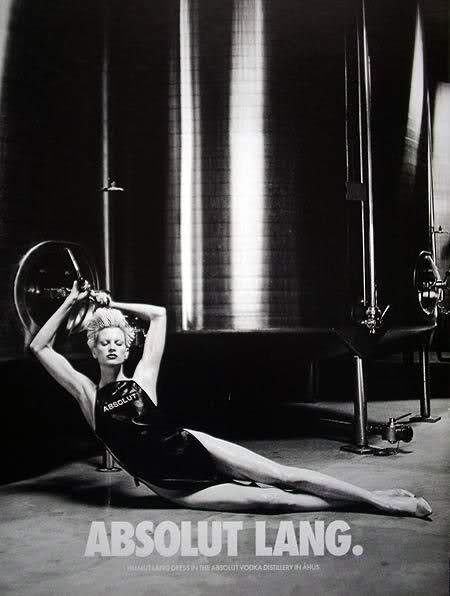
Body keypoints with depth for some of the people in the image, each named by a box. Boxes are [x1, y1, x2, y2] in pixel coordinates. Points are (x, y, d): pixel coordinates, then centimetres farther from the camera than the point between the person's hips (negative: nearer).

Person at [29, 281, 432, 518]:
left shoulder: (142, 378, 4)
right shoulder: (88, 393, 2)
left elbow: (159, 315, 9)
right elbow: (40, 347, 0)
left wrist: (113, 304, 12)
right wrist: (71, 302, 0)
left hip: (192, 448, 1)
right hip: (171, 486, -1)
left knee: (285, 478, -9)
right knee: (270, 500, -13)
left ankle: (376, 498, -3)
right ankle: (366, 504, -7)